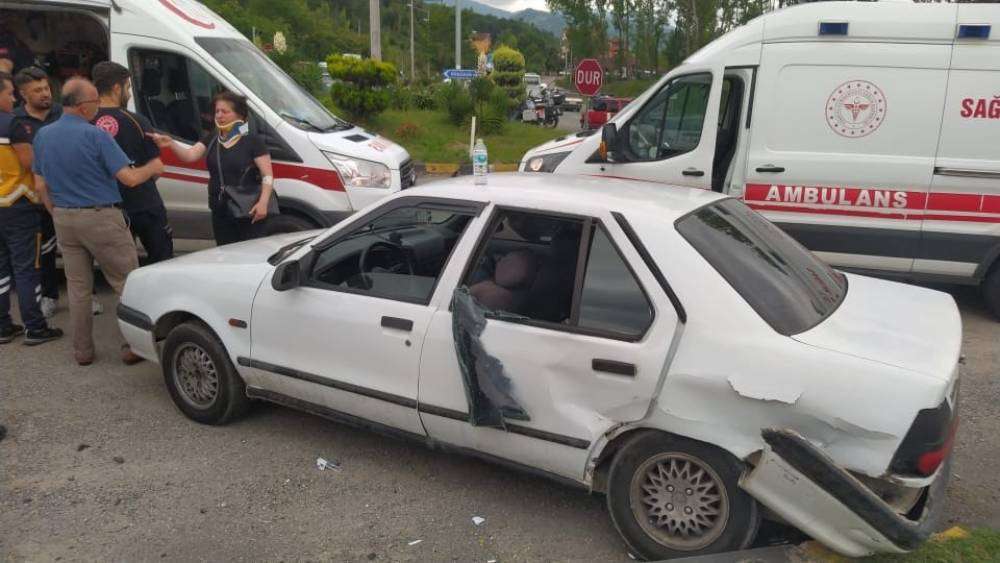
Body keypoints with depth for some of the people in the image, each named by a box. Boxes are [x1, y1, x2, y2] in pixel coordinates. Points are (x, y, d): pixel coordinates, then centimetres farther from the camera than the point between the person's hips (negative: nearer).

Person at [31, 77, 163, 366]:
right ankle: (132, 346, 5)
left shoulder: (43, 136, 6)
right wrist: (153, 168, 2)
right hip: (101, 218, -7)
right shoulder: (95, 136, -15)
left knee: (78, 287, 13)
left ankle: (82, 351, 20)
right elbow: (129, 178, -16)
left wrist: (58, 216, 21)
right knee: (127, 283, 4)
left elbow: (40, 185, 11)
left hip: (64, 219, 7)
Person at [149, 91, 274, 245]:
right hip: (220, 212, 6)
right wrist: (171, 144, -20)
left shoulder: (253, 140, -6)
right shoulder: (211, 139, 12)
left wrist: (263, 202, -23)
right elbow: (189, 155, -1)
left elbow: (267, 175, -10)